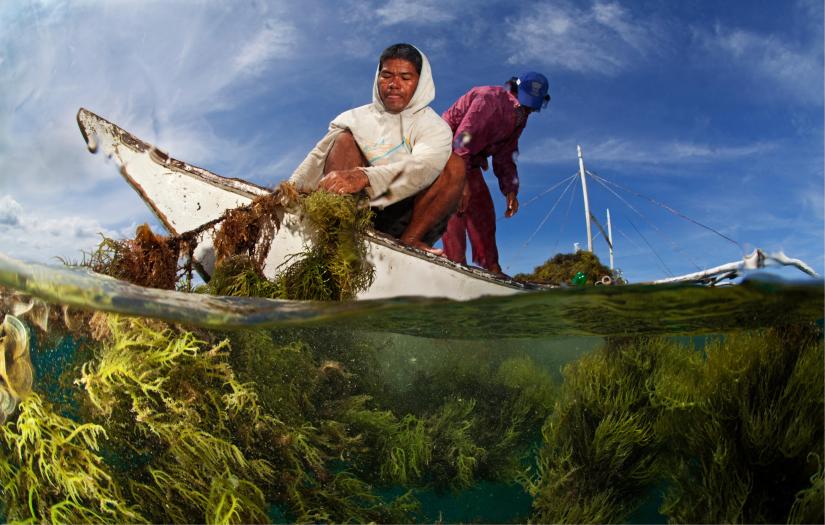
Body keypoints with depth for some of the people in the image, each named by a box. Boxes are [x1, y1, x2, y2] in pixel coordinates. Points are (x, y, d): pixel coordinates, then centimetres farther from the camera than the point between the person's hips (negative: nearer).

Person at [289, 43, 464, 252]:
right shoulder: (355, 118, 12)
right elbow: (318, 157, -3)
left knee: (455, 164, -17)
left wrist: (365, 177, -39)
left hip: (407, 220, -1)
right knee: (344, 139, -13)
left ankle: (409, 241, -28)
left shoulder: (434, 127, 4)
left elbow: (422, 168, -20)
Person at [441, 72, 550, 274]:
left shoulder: (519, 119, 5)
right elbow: (462, 138, -33)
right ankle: (456, 263, -25)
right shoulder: (490, 98, -24)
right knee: (454, 207, -21)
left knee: (484, 211, 3)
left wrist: (510, 190, -3)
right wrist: (462, 182, -38)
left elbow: (505, 157, 10)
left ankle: (491, 267, 6)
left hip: (470, 160, 9)